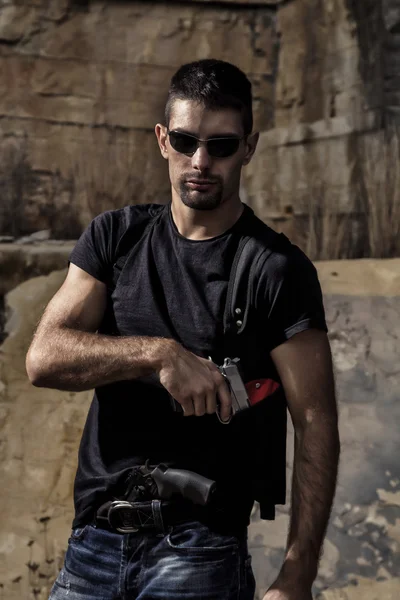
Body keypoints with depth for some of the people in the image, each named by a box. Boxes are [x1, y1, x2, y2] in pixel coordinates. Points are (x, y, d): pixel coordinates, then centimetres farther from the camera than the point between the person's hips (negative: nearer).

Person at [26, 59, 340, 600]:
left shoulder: (278, 270, -6)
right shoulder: (115, 237, 7)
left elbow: (316, 424, -10)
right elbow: (43, 357, -4)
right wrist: (159, 353, -21)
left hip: (200, 550, -4)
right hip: (93, 541, 4)